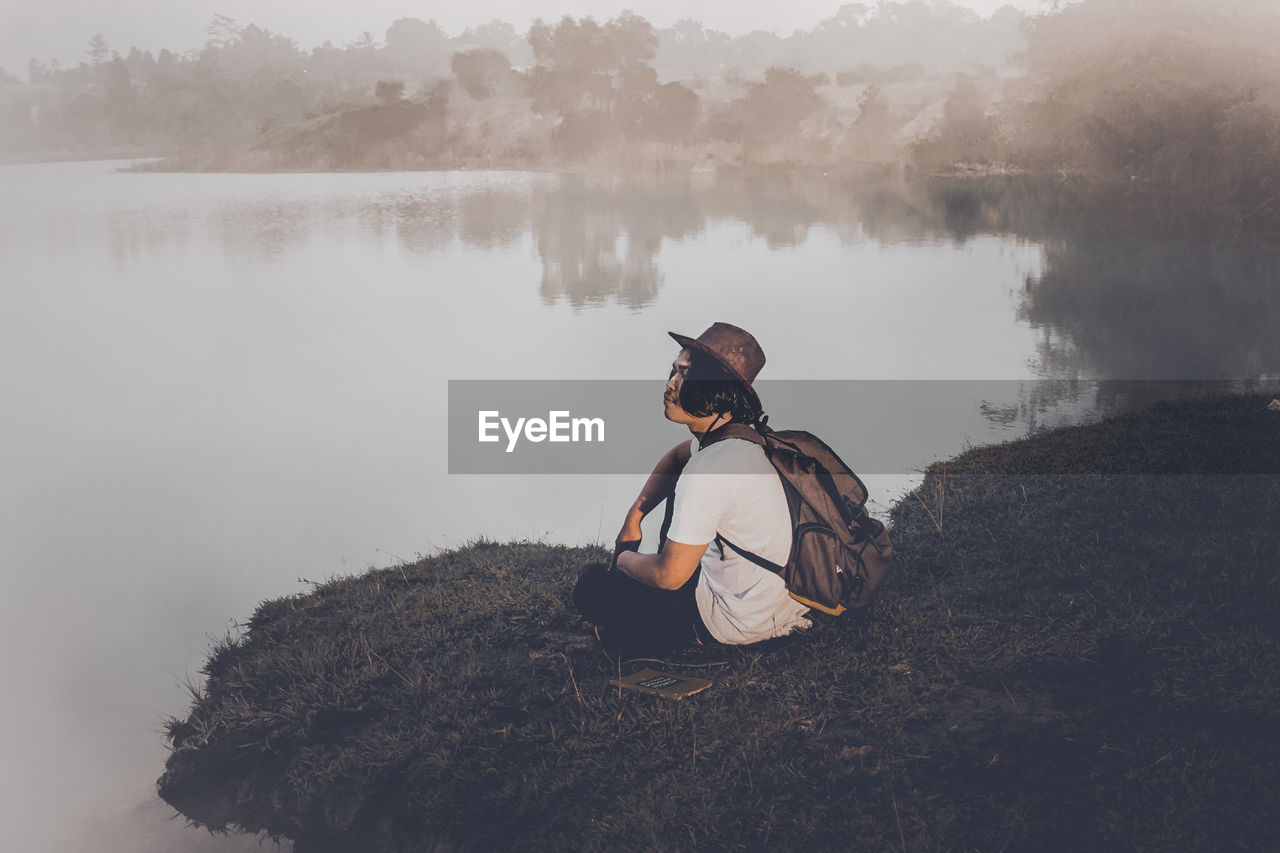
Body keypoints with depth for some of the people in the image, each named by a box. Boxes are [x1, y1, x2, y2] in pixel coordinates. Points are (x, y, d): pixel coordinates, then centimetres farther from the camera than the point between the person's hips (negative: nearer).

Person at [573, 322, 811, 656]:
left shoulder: (707, 472, -31)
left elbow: (669, 576, -23)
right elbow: (676, 456, 23)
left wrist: (624, 559, -2)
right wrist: (634, 516, 14)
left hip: (741, 623, -9)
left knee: (591, 590, 1)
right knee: (678, 488, 28)